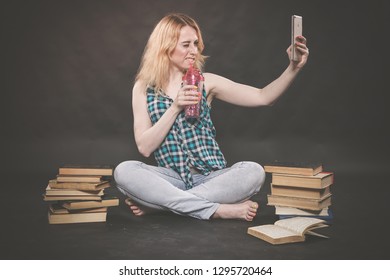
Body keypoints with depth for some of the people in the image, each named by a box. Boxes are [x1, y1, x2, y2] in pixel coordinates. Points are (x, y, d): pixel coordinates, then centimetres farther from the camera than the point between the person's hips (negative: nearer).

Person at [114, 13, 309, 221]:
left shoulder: (206, 82, 4)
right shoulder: (143, 88, 3)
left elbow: (263, 98, -1)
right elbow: (145, 147, -5)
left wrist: (293, 68, -16)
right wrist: (176, 107, -14)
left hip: (212, 178, 1)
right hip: (172, 179, 0)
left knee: (254, 171, -27)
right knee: (123, 171, -27)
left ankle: (166, 202, -19)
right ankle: (218, 210, -26)